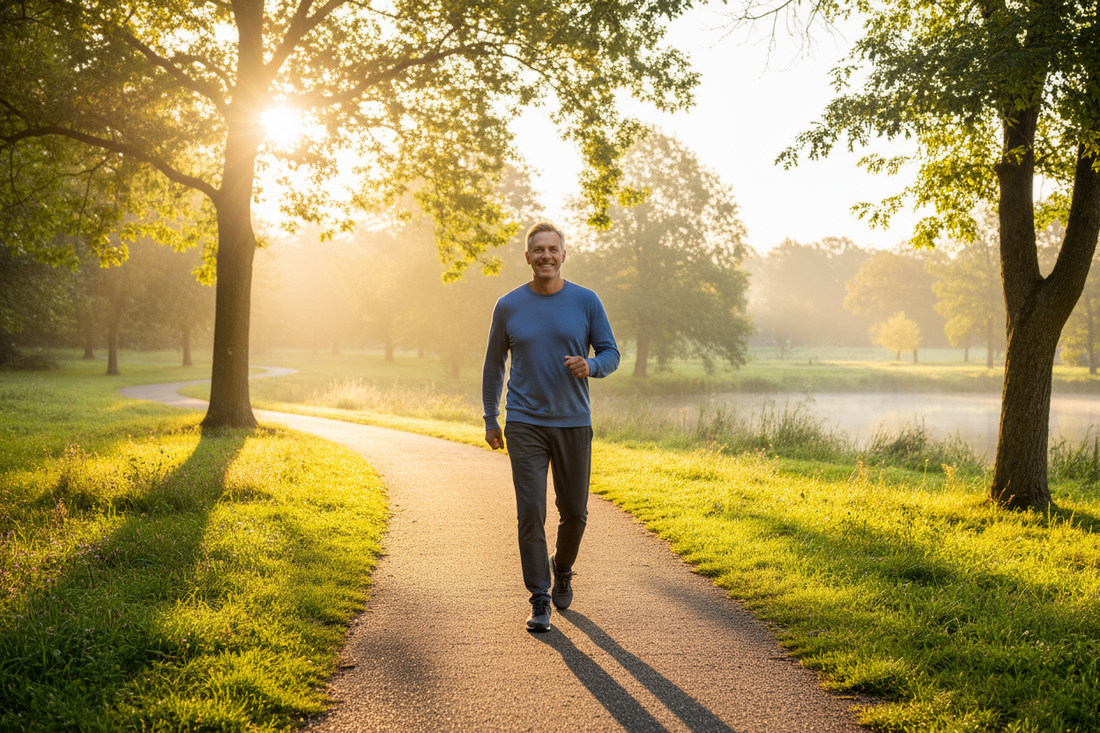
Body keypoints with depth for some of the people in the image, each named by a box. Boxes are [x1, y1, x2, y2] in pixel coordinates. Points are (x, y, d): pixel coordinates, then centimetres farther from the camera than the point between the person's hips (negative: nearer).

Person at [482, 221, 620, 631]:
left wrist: (590, 366, -19)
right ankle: (540, 601, 1)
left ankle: (562, 570, 38)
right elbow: (494, 364, 11)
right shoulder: (508, 307, 2)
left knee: (574, 512, 9)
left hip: (573, 423, 1)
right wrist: (490, 420, 9)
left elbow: (610, 354, 4)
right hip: (525, 425, -1)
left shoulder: (586, 302, 1)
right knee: (531, 513, -8)